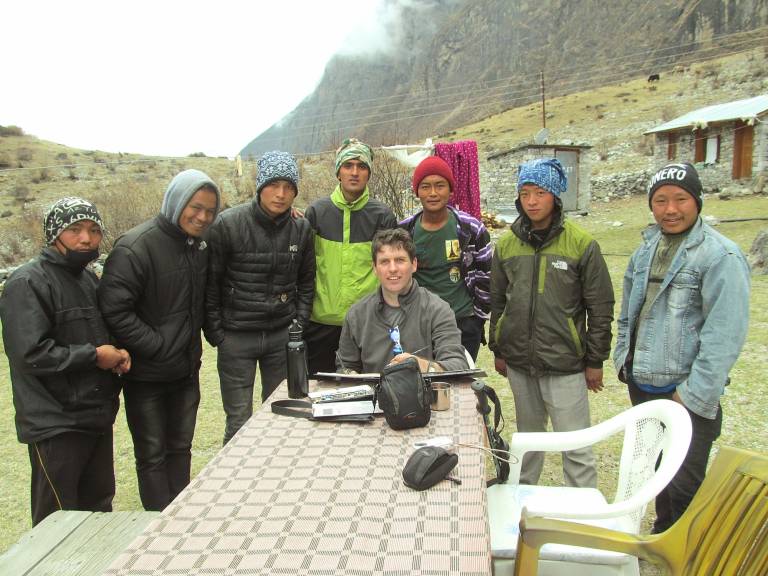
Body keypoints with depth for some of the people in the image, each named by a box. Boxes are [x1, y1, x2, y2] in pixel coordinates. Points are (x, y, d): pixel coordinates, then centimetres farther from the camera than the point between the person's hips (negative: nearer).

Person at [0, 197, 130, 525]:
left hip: (97, 417, 8)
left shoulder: (89, 279, 12)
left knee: (99, 504, 20)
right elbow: (30, 354, -23)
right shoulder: (27, 284, -14)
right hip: (55, 424, -8)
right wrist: (94, 355, -15)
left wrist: (117, 354, 3)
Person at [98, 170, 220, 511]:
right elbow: (114, 310, -22)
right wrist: (159, 347, -20)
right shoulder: (136, 247, -18)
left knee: (180, 448, 18)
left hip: (186, 371, 7)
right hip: (147, 374, -7)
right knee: (152, 455, 7)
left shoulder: (200, 245, 4)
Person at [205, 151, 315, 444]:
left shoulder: (302, 229, 1)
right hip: (236, 337, -3)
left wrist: (299, 324, 4)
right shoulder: (228, 224, -11)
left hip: (283, 336, 3)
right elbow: (210, 283, -5)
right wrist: (215, 333, -6)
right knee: (239, 421, 3)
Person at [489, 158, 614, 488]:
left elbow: (601, 308, -5)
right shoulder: (507, 245, 3)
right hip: (519, 362, 4)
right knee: (528, 435, 21)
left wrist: (595, 361, -4)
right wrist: (498, 349, 12)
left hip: (565, 365, -4)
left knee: (575, 445, 3)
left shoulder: (582, 244, -8)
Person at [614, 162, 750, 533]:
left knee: (683, 487, 2)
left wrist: (694, 396, -19)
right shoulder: (646, 249, 8)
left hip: (686, 395, -7)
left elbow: (725, 335, -20)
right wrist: (624, 359, 13)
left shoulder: (721, 257, -15)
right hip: (642, 384, 7)